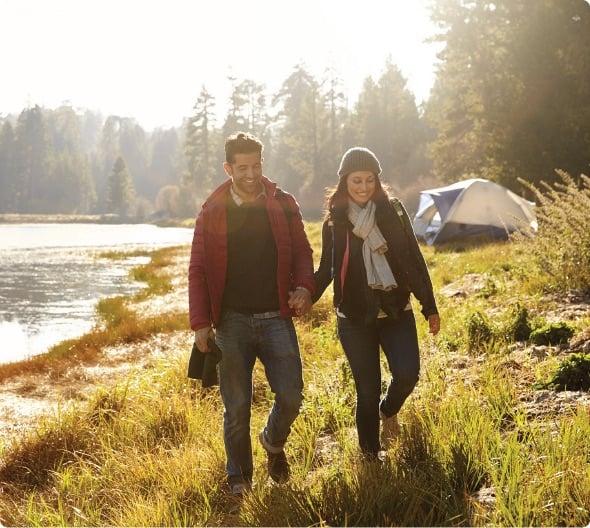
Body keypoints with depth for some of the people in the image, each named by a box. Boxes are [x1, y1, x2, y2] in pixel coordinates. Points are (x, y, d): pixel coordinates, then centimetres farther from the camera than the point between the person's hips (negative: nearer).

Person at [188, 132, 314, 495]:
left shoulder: (283, 205, 4)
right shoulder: (213, 212, 2)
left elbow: (301, 251, 9)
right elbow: (198, 270, 2)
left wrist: (304, 287, -11)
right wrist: (201, 322, -5)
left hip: (276, 318, 1)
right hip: (232, 321, -1)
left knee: (291, 396, -4)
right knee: (237, 406, 4)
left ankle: (274, 442, 29)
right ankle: (239, 477, 23)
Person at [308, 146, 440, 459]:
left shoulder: (393, 211, 0)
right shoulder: (334, 221, 1)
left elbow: (414, 260, 3)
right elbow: (326, 270, 10)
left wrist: (430, 307, 3)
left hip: (396, 312, 0)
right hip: (354, 318, 0)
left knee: (407, 373, -17)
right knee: (367, 391, 1)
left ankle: (388, 412, 17)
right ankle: (371, 456, 20)